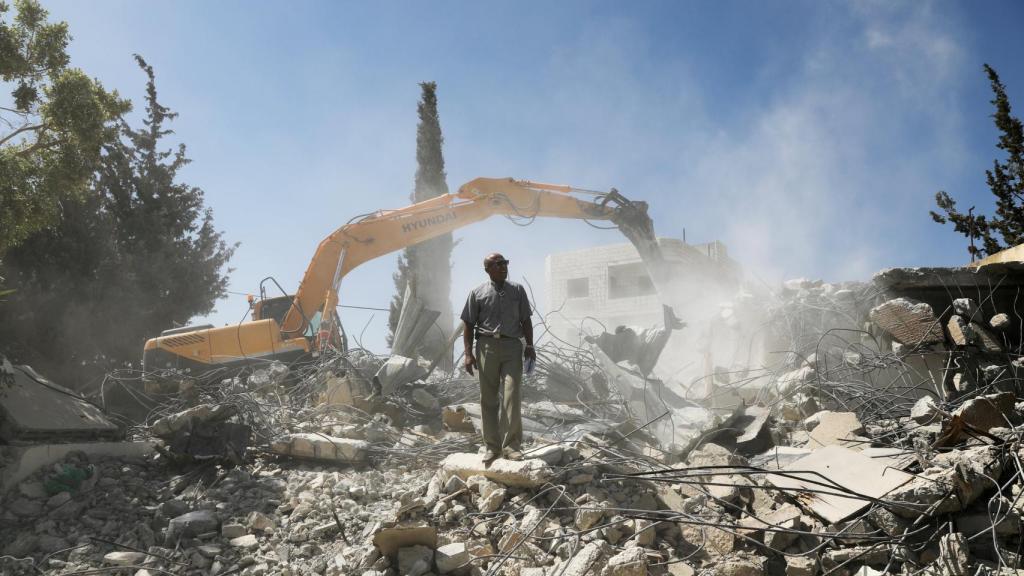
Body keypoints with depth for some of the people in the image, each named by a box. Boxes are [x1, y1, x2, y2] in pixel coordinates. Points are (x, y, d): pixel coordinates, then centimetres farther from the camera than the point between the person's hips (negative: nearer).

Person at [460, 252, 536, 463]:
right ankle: (492, 446, 12)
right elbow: (469, 324, 6)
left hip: (512, 345, 0)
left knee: (511, 396, -11)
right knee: (488, 398, 4)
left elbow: (525, 320, 16)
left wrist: (529, 346, 7)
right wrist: (468, 353, -1)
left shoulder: (517, 290, 13)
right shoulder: (478, 293, 7)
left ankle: (511, 445, -7)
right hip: (487, 345, 0)